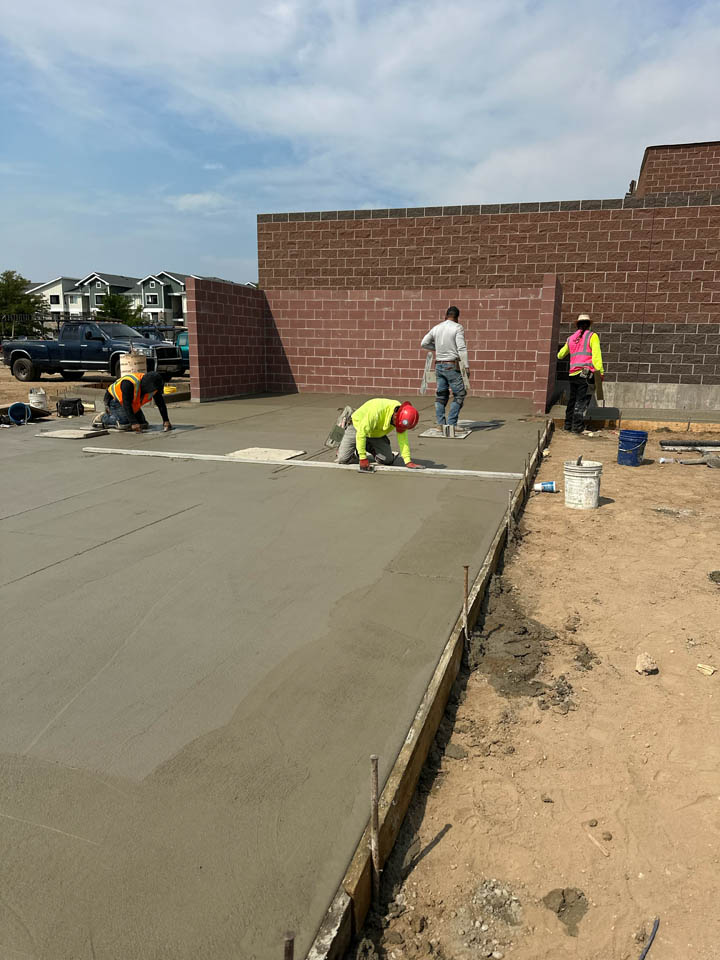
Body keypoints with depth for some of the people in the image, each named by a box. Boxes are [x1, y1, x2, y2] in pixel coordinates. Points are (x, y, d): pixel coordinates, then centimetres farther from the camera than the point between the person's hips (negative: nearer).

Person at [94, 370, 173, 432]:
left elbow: (161, 403, -8)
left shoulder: (153, 386, -16)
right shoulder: (129, 383, -36)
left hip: (132, 404, 8)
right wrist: (134, 423, -41)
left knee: (143, 425, 2)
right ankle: (103, 418, -2)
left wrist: (166, 420, -14)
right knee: (125, 424, -27)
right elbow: (126, 404, -36)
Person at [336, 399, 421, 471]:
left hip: (377, 434, 5)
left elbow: (403, 439, -15)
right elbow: (361, 433, -37)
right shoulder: (377, 410, -40)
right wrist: (363, 458, -35)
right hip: (358, 427, -5)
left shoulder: (402, 418, -22)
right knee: (343, 459, -15)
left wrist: (408, 461, -22)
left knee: (388, 461, -9)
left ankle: (369, 448, 19)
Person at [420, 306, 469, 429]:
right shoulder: (457, 328, -7)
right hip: (452, 366, -6)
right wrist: (466, 366, -16)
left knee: (441, 395, 12)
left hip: (439, 365, 6)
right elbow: (461, 348, -16)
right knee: (459, 395, 1)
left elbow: (424, 344, 13)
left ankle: (440, 424, 9)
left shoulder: (436, 328, 9)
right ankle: (451, 424, -6)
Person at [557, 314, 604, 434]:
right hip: (586, 373, -5)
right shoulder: (592, 336, 2)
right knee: (582, 400, -5)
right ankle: (577, 426, -9)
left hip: (573, 373, 5)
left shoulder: (571, 338, 17)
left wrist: (561, 353, 52)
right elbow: (596, 355, -10)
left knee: (573, 399, 16)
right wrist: (601, 371, -10)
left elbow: (560, 355, 29)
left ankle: (568, 424, 20)